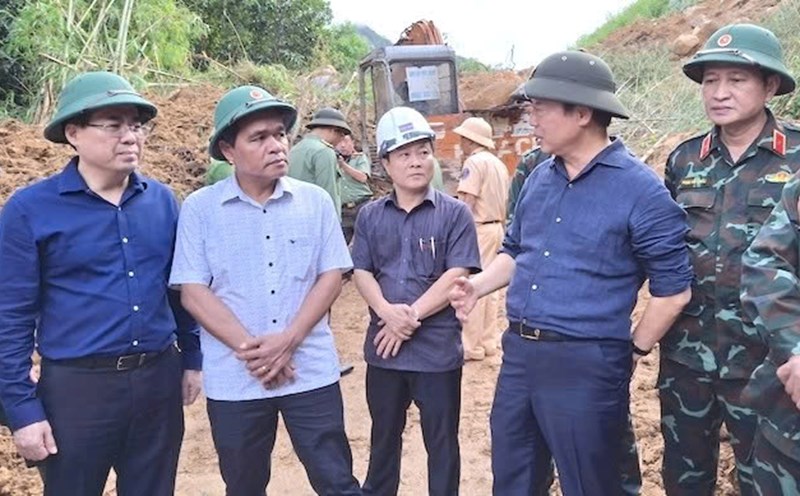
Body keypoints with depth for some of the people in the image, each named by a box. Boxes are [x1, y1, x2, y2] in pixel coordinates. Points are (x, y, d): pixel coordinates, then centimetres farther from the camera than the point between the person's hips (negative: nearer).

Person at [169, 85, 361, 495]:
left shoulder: (315, 201, 1)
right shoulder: (200, 208, -4)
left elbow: (331, 276, -1)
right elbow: (193, 291, -6)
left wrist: (288, 341, -13)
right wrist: (250, 349, -14)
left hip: (311, 372, 1)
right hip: (234, 379, 0)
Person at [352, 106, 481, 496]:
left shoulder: (454, 214, -6)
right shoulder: (370, 215, 5)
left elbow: (456, 276, -12)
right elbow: (361, 272, 0)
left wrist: (412, 316, -17)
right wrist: (387, 312, -18)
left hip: (438, 349, -3)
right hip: (383, 346, 4)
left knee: (441, 442, 11)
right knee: (383, 436, 21)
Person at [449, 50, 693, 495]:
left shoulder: (640, 189, -13)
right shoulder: (539, 178, 8)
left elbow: (674, 289, -9)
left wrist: (634, 350, -2)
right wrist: (478, 285, 4)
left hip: (586, 364, -6)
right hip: (519, 353, 7)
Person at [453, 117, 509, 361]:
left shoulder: (474, 162, -12)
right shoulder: (499, 164, 14)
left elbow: (467, 203, -18)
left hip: (478, 228, -9)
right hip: (497, 227, 9)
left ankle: (472, 347, 0)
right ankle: (489, 341, 20)